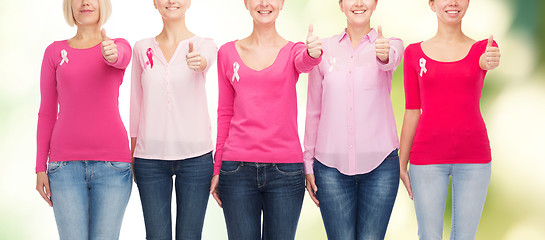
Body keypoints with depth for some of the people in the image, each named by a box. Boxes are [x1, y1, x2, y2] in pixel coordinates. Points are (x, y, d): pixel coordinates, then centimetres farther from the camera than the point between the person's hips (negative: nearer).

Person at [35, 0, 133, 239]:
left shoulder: (120, 46, 6)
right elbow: (47, 112, 10)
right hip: (66, 163, 1)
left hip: (111, 163, -1)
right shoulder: (55, 52, 9)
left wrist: (111, 54, -45)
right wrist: (40, 167, 3)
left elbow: (119, 58, -20)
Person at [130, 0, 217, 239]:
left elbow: (205, 61, -23)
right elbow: (136, 104, 10)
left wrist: (198, 61, -47)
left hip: (195, 155, -1)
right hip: (150, 157, 1)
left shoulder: (205, 45, 2)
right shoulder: (142, 48, 7)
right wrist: (132, 156, 8)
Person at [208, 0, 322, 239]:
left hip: (285, 170, -1)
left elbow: (304, 62, -20)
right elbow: (225, 113, 11)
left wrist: (313, 53, -45)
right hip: (238, 168, 1)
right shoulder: (228, 53, 9)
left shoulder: (293, 51, 6)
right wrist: (217, 169, 7)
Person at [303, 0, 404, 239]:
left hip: (379, 163, -1)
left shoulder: (391, 45, 2)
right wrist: (308, 162, 6)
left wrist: (384, 54, -48)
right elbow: (313, 111, 9)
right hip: (332, 164, 1)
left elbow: (391, 59, -24)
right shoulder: (323, 49, 5)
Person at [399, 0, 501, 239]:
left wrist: (491, 61, -47)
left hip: (473, 156, 0)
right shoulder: (415, 53, 4)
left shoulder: (482, 49, 3)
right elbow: (412, 112, 6)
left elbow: (484, 61, -23)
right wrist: (401, 164, 4)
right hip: (428, 156, 0)